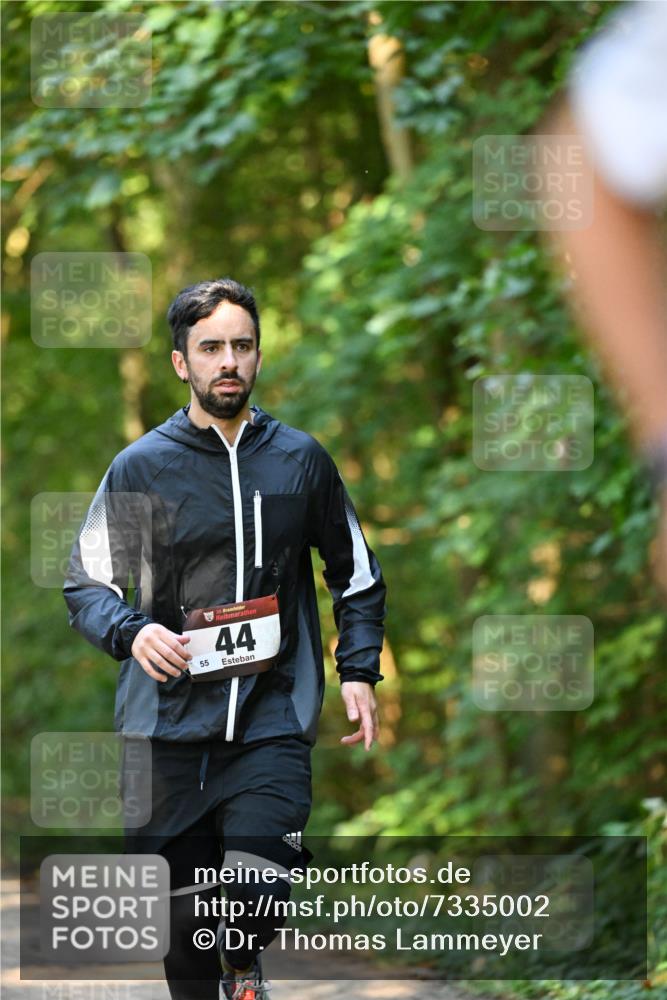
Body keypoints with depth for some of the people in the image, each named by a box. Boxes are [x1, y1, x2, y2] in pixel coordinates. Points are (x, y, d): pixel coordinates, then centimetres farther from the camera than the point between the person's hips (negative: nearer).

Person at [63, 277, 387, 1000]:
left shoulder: (301, 460, 7)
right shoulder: (140, 467, 2)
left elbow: (356, 573, 18)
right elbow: (86, 584, 4)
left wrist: (359, 672, 7)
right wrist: (133, 632, -17)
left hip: (272, 716, 0)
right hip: (168, 721, 0)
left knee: (257, 894, -16)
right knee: (185, 910, 1)